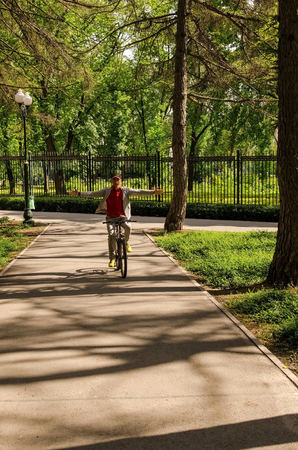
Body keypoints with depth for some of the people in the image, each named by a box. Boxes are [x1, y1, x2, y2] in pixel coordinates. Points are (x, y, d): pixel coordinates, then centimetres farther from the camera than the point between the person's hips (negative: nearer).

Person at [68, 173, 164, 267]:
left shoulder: (126, 190, 3)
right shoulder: (106, 191, 4)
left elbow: (139, 192, -2)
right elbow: (93, 193, 0)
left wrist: (153, 192, -11)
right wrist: (79, 193, -10)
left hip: (122, 216, -1)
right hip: (111, 217, 1)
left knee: (128, 227, -30)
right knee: (111, 235, -14)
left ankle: (126, 242, 2)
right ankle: (112, 258, -1)